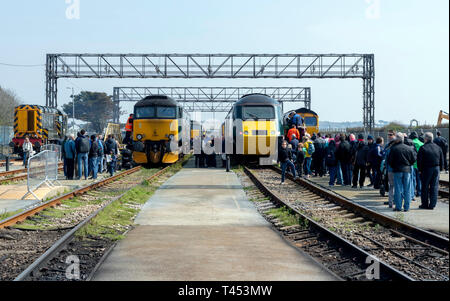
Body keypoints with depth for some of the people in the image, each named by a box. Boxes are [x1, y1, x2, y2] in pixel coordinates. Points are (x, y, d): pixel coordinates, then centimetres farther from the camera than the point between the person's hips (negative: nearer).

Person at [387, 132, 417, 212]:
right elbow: (414, 159, 7)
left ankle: (398, 207, 3)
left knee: (398, 189, 3)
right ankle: (406, 207, 7)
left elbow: (389, 161, -5)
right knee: (407, 189, 6)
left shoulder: (393, 149, -7)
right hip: (407, 170, 2)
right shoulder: (409, 148, 2)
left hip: (397, 170, -2)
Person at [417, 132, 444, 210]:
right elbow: (442, 160, 10)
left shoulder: (423, 148, -10)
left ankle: (425, 204, 10)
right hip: (436, 169, 4)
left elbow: (419, 160, -10)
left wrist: (420, 169, 0)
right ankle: (432, 205, 6)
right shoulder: (438, 148, 5)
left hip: (426, 169, -4)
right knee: (434, 187, 6)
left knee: (425, 187, 6)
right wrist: (440, 168, 16)